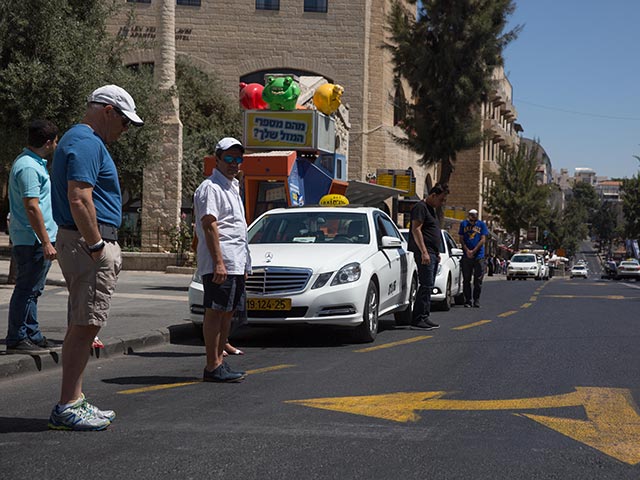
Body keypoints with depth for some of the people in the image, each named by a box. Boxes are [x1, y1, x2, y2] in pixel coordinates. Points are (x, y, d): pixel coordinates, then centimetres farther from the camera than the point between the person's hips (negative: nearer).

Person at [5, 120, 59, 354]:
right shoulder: (29, 167, -18)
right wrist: (46, 242, -23)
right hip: (32, 240, -11)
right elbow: (31, 206, -23)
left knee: (32, 290, 16)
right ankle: (16, 340, -1)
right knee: (26, 290, -6)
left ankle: (32, 335, 24)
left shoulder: (33, 163, 16)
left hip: (30, 240, 11)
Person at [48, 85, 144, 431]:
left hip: (83, 243, 11)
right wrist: (97, 246, -21)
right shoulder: (87, 143, -14)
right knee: (84, 326, -9)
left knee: (82, 326, 13)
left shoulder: (79, 140, 21)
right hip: (87, 244, -11)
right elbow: (79, 199, -24)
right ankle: (67, 408, -7)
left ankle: (74, 401, 20)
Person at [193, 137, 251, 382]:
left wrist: (244, 264, 23)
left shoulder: (232, 187, 23)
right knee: (216, 312, -9)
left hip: (236, 263, 10)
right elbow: (209, 226, -17)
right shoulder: (210, 188, -8)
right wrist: (218, 262, -24)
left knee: (228, 312, 10)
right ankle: (212, 366, -8)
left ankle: (219, 360, 16)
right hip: (219, 263, -10)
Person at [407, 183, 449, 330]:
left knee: (428, 286, 9)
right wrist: (424, 252, -22)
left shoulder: (431, 209, 22)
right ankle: (417, 319, -13)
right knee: (426, 285, -13)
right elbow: (416, 229, -16)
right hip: (424, 253, -10)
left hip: (432, 253, 10)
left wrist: (437, 253, 24)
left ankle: (424, 317, 12)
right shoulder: (420, 207, -8)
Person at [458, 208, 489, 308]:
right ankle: (468, 300, 7)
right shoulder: (463, 224, 8)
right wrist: (467, 251, -8)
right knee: (466, 279, 2)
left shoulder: (482, 224, 4)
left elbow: (483, 239, -1)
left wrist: (473, 251, -10)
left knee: (478, 280, 0)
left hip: (479, 256, -1)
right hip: (466, 256, 1)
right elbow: (461, 239, 7)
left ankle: (476, 300, 7)